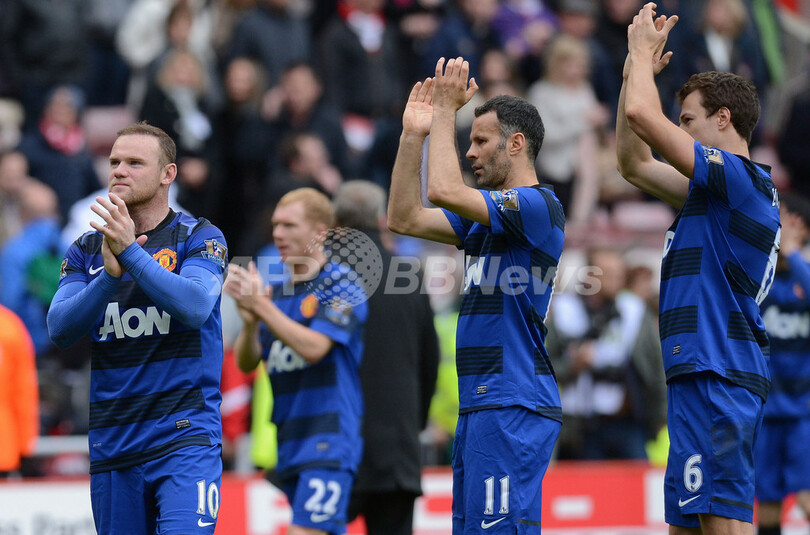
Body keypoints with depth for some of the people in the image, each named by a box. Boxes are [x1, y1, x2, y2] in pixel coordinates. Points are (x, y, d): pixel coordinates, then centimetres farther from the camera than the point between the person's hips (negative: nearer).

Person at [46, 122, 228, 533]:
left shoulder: (199, 238, 1)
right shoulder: (86, 251, 12)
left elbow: (196, 308, -17)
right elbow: (59, 329, -2)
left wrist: (131, 253, -25)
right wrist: (110, 275, -17)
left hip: (183, 437, -4)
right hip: (111, 445, 4)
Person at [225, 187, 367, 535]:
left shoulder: (341, 285, -5)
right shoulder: (278, 292, 16)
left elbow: (313, 348, -18)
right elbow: (246, 363, 8)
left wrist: (261, 306, -20)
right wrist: (250, 321, -11)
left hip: (329, 441, -8)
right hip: (289, 440, 8)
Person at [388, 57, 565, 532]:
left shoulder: (537, 206, -10)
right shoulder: (486, 215, 20)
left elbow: (444, 190, -21)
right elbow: (405, 217, 20)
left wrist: (446, 110, -10)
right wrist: (414, 133, 14)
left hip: (514, 405, -10)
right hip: (480, 404, 10)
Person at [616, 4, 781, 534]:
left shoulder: (740, 178, -10)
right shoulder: (718, 190, 21)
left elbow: (643, 114, -15)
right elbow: (635, 163, 30)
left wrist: (643, 51, 3)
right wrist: (638, 67, 25)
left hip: (717, 375, -11)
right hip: (704, 373, 11)